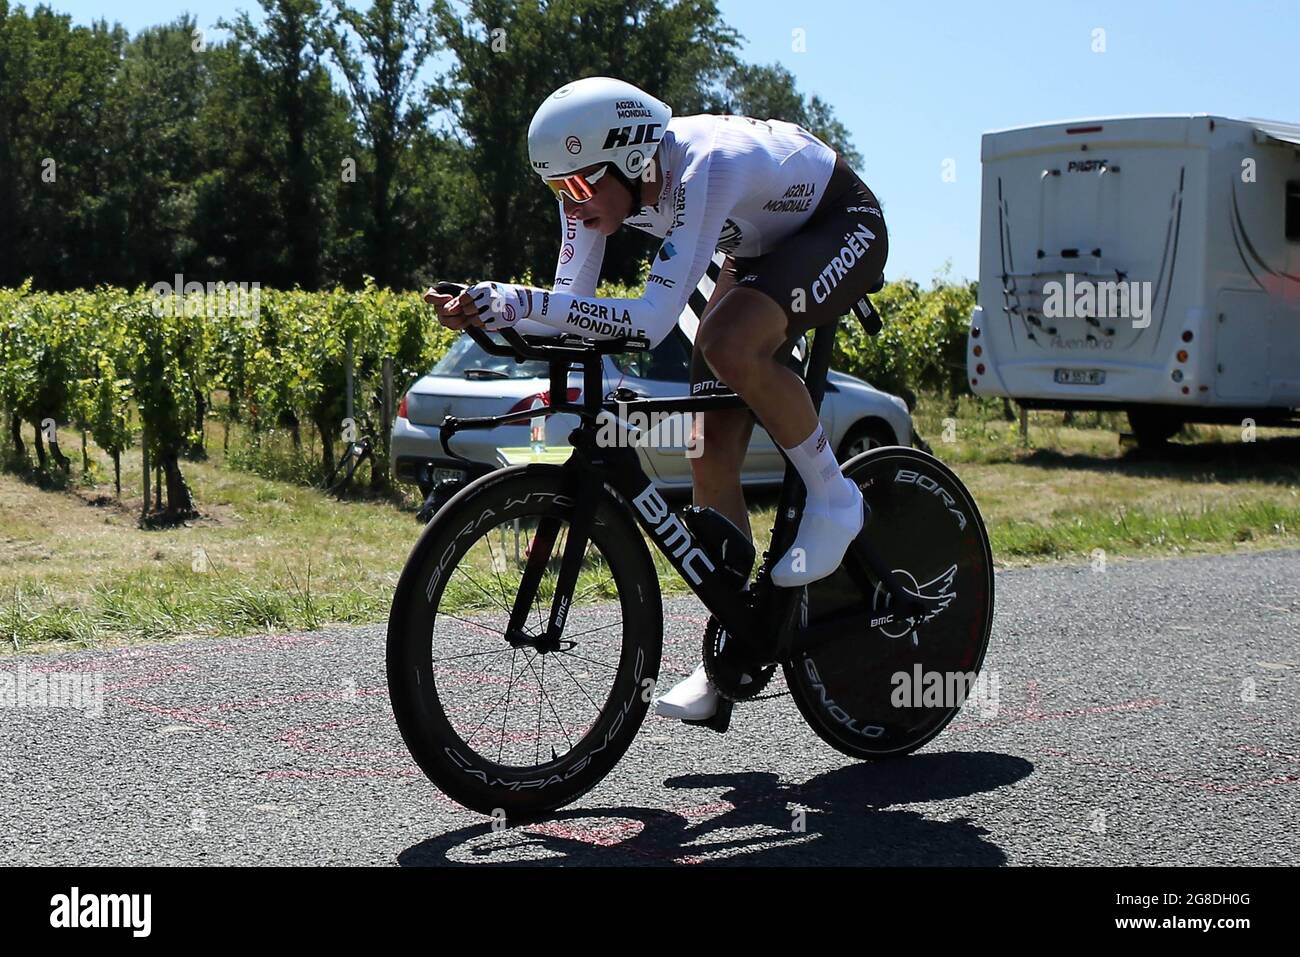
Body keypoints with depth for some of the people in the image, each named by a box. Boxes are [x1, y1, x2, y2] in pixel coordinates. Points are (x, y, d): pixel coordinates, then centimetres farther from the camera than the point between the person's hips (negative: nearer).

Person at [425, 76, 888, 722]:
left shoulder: (702, 167, -38)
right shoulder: (597, 179, -17)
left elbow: (654, 320, -44)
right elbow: (572, 308, -16)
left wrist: (520, 300, -50)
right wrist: (491, 312, -34)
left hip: (843, 226, -7)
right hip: (762, 245, 8)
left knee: (728, 344, -36)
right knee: (711, 446, -5)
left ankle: (833, 500, -12)